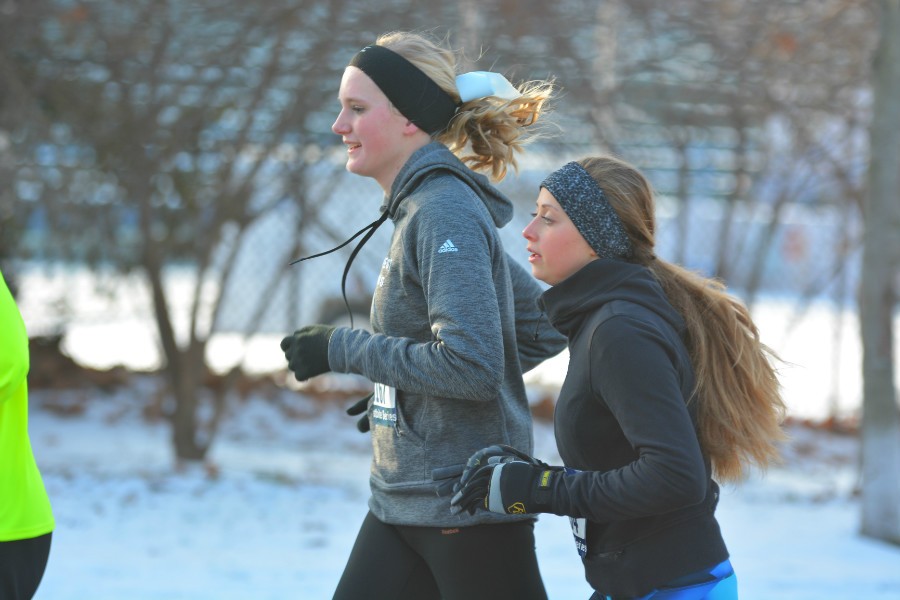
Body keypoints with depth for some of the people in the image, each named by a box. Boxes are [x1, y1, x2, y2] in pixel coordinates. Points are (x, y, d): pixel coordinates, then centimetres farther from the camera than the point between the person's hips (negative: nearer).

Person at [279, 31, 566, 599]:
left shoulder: (446, 211, -15)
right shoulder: (422, 208, 13)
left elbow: (471, 365, -24)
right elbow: (545, 327, 19)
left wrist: (343, 348, -16)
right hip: (401, 504, 10)